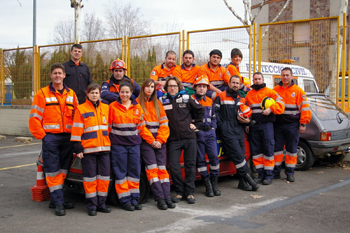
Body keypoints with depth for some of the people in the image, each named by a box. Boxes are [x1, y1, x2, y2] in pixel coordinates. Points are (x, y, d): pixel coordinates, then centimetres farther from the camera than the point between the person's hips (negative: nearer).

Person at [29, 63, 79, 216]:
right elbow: (34, 117, -2)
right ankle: (58, 203, -2)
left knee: (62, 171, 9)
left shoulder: (71, 94, 12)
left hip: (67, 138, 4)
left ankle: (56, 199, 21)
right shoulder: (43, 94, 1)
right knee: (53, 171, -5)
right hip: (50, 137, -4)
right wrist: (42, 135, -7)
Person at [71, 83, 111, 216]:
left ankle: (101, 203, 18)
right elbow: (76, 130, -3)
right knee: (90, 178, 0)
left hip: (104, 148, 4)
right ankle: (91, 205, 9)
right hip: (88, 149, -4)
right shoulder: (81, 109, 0)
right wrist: (77, 148, -8)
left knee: (104, 176, 6)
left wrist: (109, 144, 15)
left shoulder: (106, 108, 12)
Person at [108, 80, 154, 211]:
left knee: (135, 171, 5)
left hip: (134, 144, 3)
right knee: (121, 172, -1)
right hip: (118, 144, -3)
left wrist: (152, 141, 8)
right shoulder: (113, 107, 1)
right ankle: (125, 200, 7)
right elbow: (107, 126, 2)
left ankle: (134, 199, 15)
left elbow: (141, 127, 13)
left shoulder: (137, 107, 9)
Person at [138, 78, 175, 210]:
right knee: (152, 168, -11)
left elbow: (164, 124, 10)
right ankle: (159, 199, -11)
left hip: (160, 141, 4)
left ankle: (167, 197, -1)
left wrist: (160, 140, -5)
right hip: (145, 141, -3)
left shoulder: (157, 104, 17)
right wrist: (151, 141, -9)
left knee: (162, 168, 0)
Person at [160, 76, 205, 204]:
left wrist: (196, 124, 9)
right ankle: (179, 192, 12)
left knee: (190, 165, 3)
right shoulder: (162, 101, 3)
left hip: (189, 137, 0)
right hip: (173, 139, 0)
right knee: (173, 166, -4)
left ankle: (190, 192, 13)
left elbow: (200, 110, 15)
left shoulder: (186, 98, 4)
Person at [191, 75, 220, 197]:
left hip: (210, 132, 4)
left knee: (214, 156, -2)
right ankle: (207, 185, 9)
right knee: (200, 159, 0)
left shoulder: (209, 101, 16)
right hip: (197, 133, -4)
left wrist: (213, 127, 9)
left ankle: (214, 183, 11)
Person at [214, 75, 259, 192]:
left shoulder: (242, 99, 20)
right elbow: (215, 112, -2)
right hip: (227, 130, -5)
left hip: (239, 130, 5)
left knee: (241, 155, 3)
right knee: (237, 154, -13)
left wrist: (247, 120, 5)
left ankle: (242, 182, 7)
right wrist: (221, 125, -11)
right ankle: (247, 177, -8)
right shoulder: (221, 97, 4)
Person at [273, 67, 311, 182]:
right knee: (276, 148, 6)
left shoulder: (298, 91, 1)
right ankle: (276, 171, 15)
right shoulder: (275, 90, 8)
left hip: (292, 125, -2)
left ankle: (290, 172, 13)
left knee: (291, 149, 4)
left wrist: (303, 124, -7)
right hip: (278, 124, 2)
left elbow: (304, 108, -1)